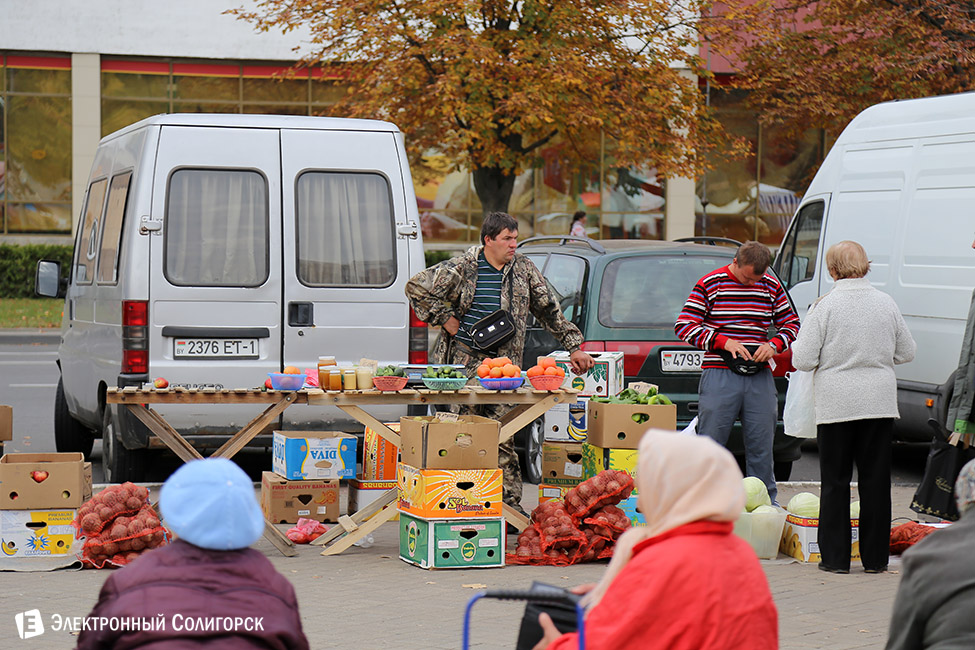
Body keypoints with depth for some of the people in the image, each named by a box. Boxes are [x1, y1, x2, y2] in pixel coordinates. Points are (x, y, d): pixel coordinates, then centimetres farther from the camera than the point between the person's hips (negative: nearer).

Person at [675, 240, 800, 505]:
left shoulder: (772, 287, 9)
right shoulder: (709, 284, -2)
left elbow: (791, 324, 18)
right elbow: (684, 325, -4)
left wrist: (774, 344, -4)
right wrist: (723, 342, -15)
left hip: (760, 378, 3)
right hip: (719, 376, -3)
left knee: (761, 445, 6)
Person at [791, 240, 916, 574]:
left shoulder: (826, 306, -9)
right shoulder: (886, 303, 2)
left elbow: (802, 359, -10)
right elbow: (906, 352, 11)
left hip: (837, 403, -3)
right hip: (880, 402, 3)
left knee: (835, 481, 6)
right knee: (876, 481, 8)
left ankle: (835, 556, 6)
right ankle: (875, 557, 12)